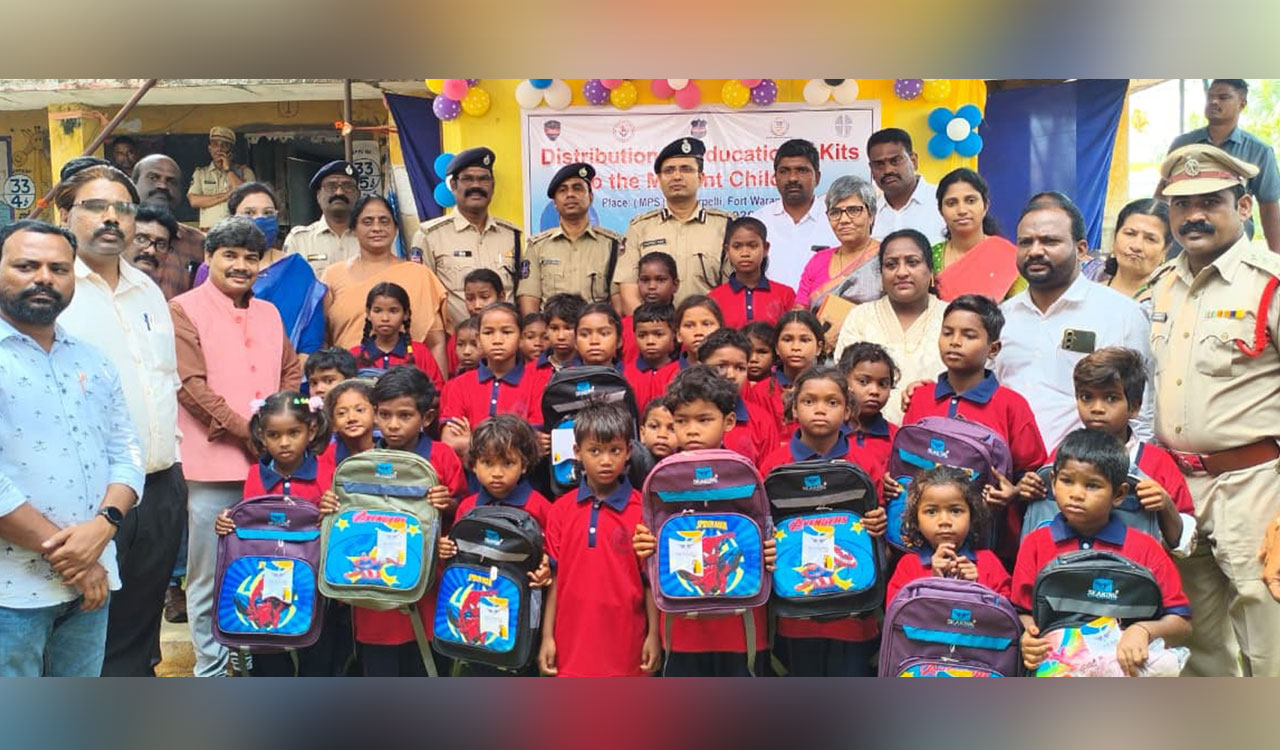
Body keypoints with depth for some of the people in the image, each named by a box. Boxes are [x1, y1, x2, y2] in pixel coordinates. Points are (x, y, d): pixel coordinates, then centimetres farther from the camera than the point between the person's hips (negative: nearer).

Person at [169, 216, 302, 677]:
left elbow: (291, 371, 18)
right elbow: (191, 385, -10)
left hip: (268, 461, 5)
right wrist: (245, 431, -13)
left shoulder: (268, 313, 16)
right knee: (209, 577, 1)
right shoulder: (185, 310, -2)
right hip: (213, 462, -5)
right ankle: (210, 671, 14)